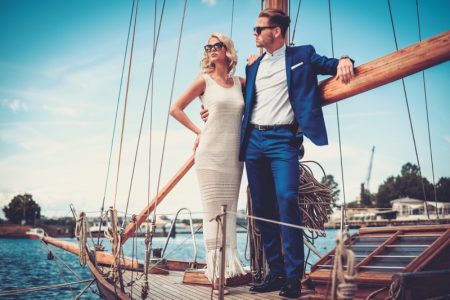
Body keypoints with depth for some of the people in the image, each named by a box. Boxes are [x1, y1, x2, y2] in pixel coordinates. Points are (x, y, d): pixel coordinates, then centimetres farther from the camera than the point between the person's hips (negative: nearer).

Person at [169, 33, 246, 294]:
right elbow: (176, 109, 3)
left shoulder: (240, 82, 10)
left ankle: (231, 267, 14)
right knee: (214, 212, -3)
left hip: (234, 155, 4)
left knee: (230, 211, 7)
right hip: (211, 154, -4)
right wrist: (198, 131, 0)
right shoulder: (204, 81, 1)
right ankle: (217, 271, 2)